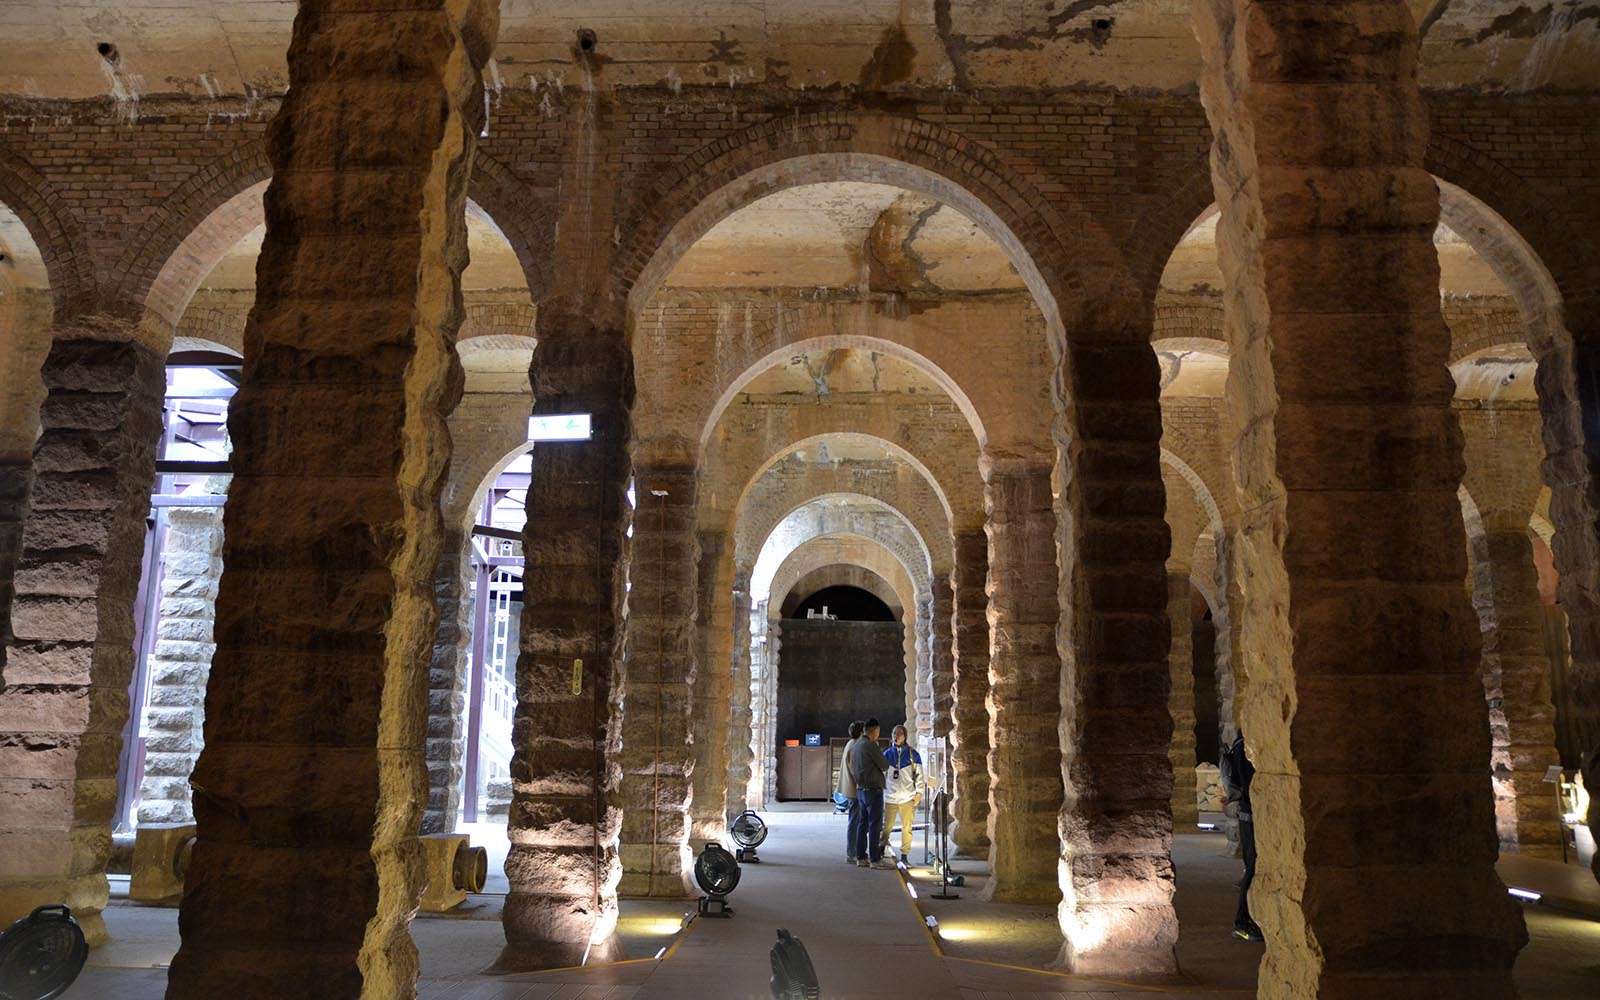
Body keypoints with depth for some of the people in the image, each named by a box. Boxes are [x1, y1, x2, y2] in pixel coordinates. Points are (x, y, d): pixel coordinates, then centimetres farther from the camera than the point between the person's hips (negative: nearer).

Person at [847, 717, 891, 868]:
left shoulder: (856, 746, 13)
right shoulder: (870, 745, -15)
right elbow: (885, 765, -12)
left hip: (860, 789, 9)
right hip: (873, 789, -9)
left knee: (863, 823, 12)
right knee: (875, 825, -5)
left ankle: (861, 857, 15)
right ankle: (875, 859, -4)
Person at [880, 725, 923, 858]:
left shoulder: (913, 754, 4)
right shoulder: (887, 754, 9)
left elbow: (919, 774, 4)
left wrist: (918, 792, -3)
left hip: (907, 797, -1)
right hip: (890, 796, 1)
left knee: (907, 827, 1)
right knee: (886, 826, 1)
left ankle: (904, 854, 8)